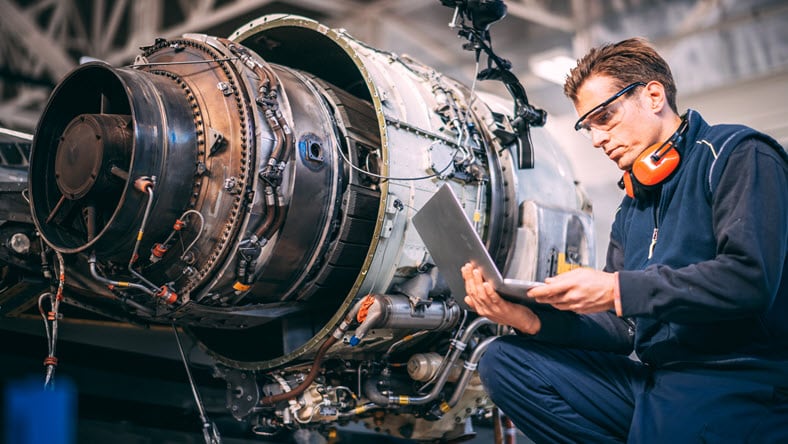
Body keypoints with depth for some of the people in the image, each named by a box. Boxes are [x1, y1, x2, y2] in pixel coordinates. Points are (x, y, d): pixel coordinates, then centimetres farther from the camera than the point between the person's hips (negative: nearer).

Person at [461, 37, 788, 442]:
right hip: (653, 376, 8)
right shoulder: (633, 206, 22)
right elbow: (623, 327, 15)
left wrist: (617, 289, -18)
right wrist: (534, 318, -3)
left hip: (736, 380, -8)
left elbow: (752, 276, -19)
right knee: (504, 361, -4)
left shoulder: (739, 155, -2)